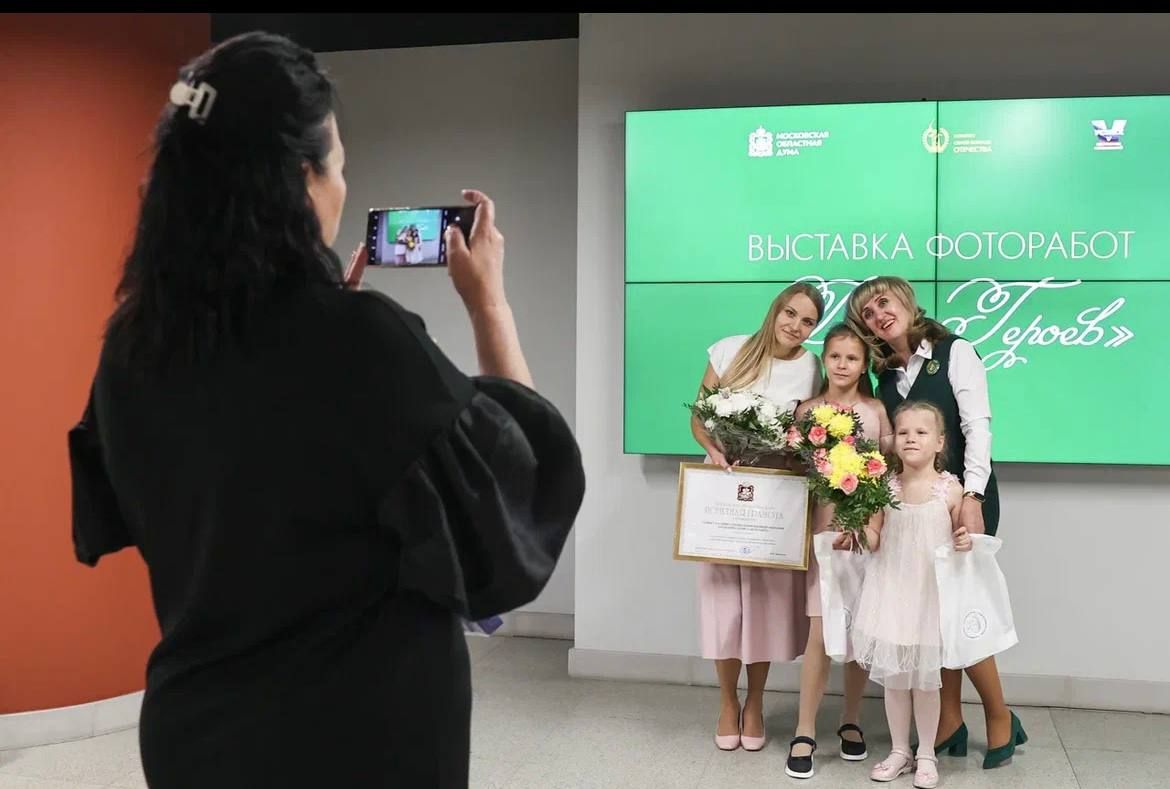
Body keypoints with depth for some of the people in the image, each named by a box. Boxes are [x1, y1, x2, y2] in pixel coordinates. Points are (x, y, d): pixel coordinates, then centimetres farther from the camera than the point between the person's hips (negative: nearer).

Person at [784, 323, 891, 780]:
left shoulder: (877, 411, 5)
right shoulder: (807, 410, 4)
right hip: (823, 527, -1)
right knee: (820, 632, -6)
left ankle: (851, 722, 25)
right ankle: (805, 733, 4)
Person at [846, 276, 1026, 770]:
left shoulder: (955, 353, -4)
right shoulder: (886, 377, 12)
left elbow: (977, 426, -12)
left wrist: (971, 498, -21)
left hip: (963, 498, -5)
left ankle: (1000, 719, 14)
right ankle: (950, 724, 15)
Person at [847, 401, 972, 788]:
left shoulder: (951, 489, -6)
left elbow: (962, 538, 2)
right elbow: (876, 539, 2)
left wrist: (965, 544, -20)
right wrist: (855, 536, -17)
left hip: (930, 593, -2)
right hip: (891, 592, 2)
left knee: (926, 678, 8)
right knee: (893, 676, 10)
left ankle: (926, 755, 24)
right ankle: (899, 751, 26)